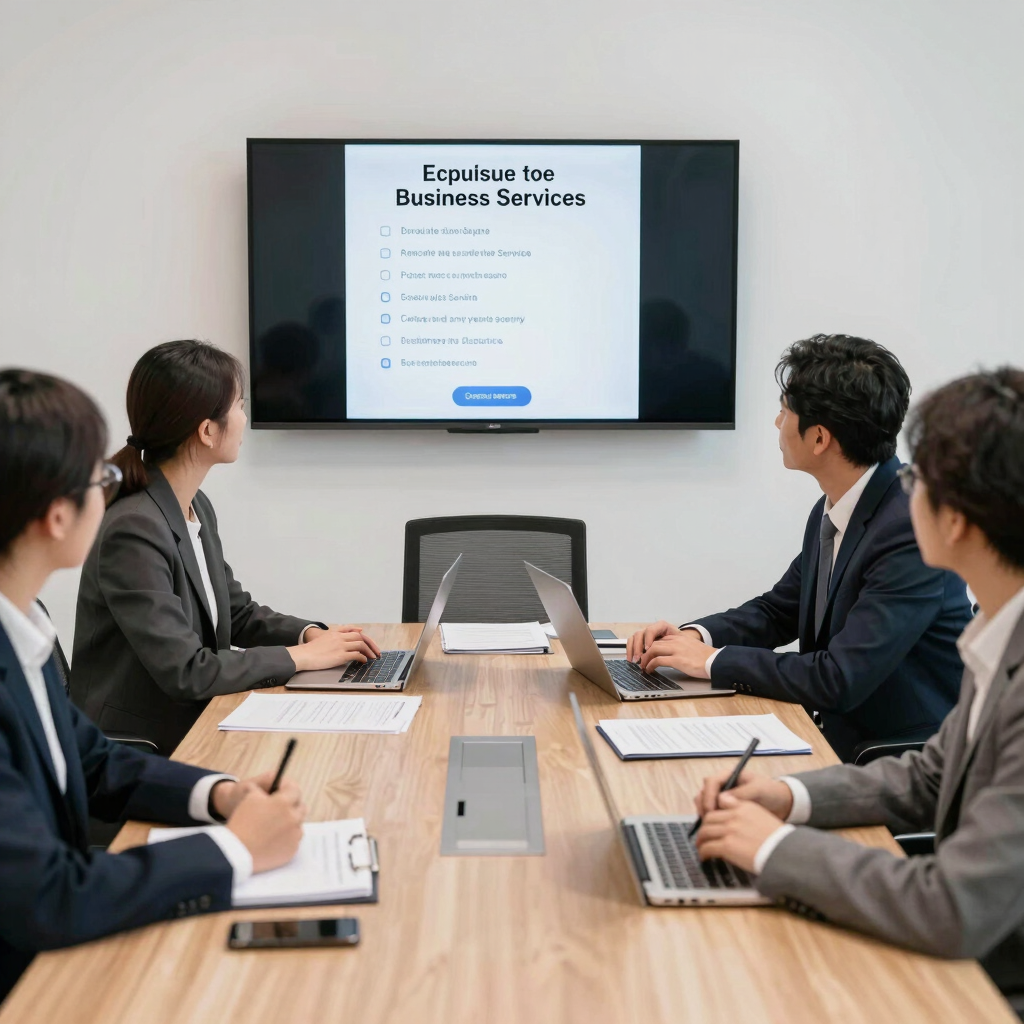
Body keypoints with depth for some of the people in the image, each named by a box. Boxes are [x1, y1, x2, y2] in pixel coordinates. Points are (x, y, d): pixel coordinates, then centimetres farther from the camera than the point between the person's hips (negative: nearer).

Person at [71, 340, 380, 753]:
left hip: (194, 727, 8)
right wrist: (302, 656, -15)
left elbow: (237, 612, 16)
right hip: (136, 755, -8)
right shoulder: (133, 531, -23)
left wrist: (311, 633, -2)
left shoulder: (197, 507, 5)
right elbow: (185, 671, -24)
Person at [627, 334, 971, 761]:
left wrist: (713, 660, -17)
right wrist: (695, 635, -3)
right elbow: (778, 610, 16)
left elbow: (839, 680, -27)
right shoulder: (832, 510, 3)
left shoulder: (915, 528, -24)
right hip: (838, 737, 7)